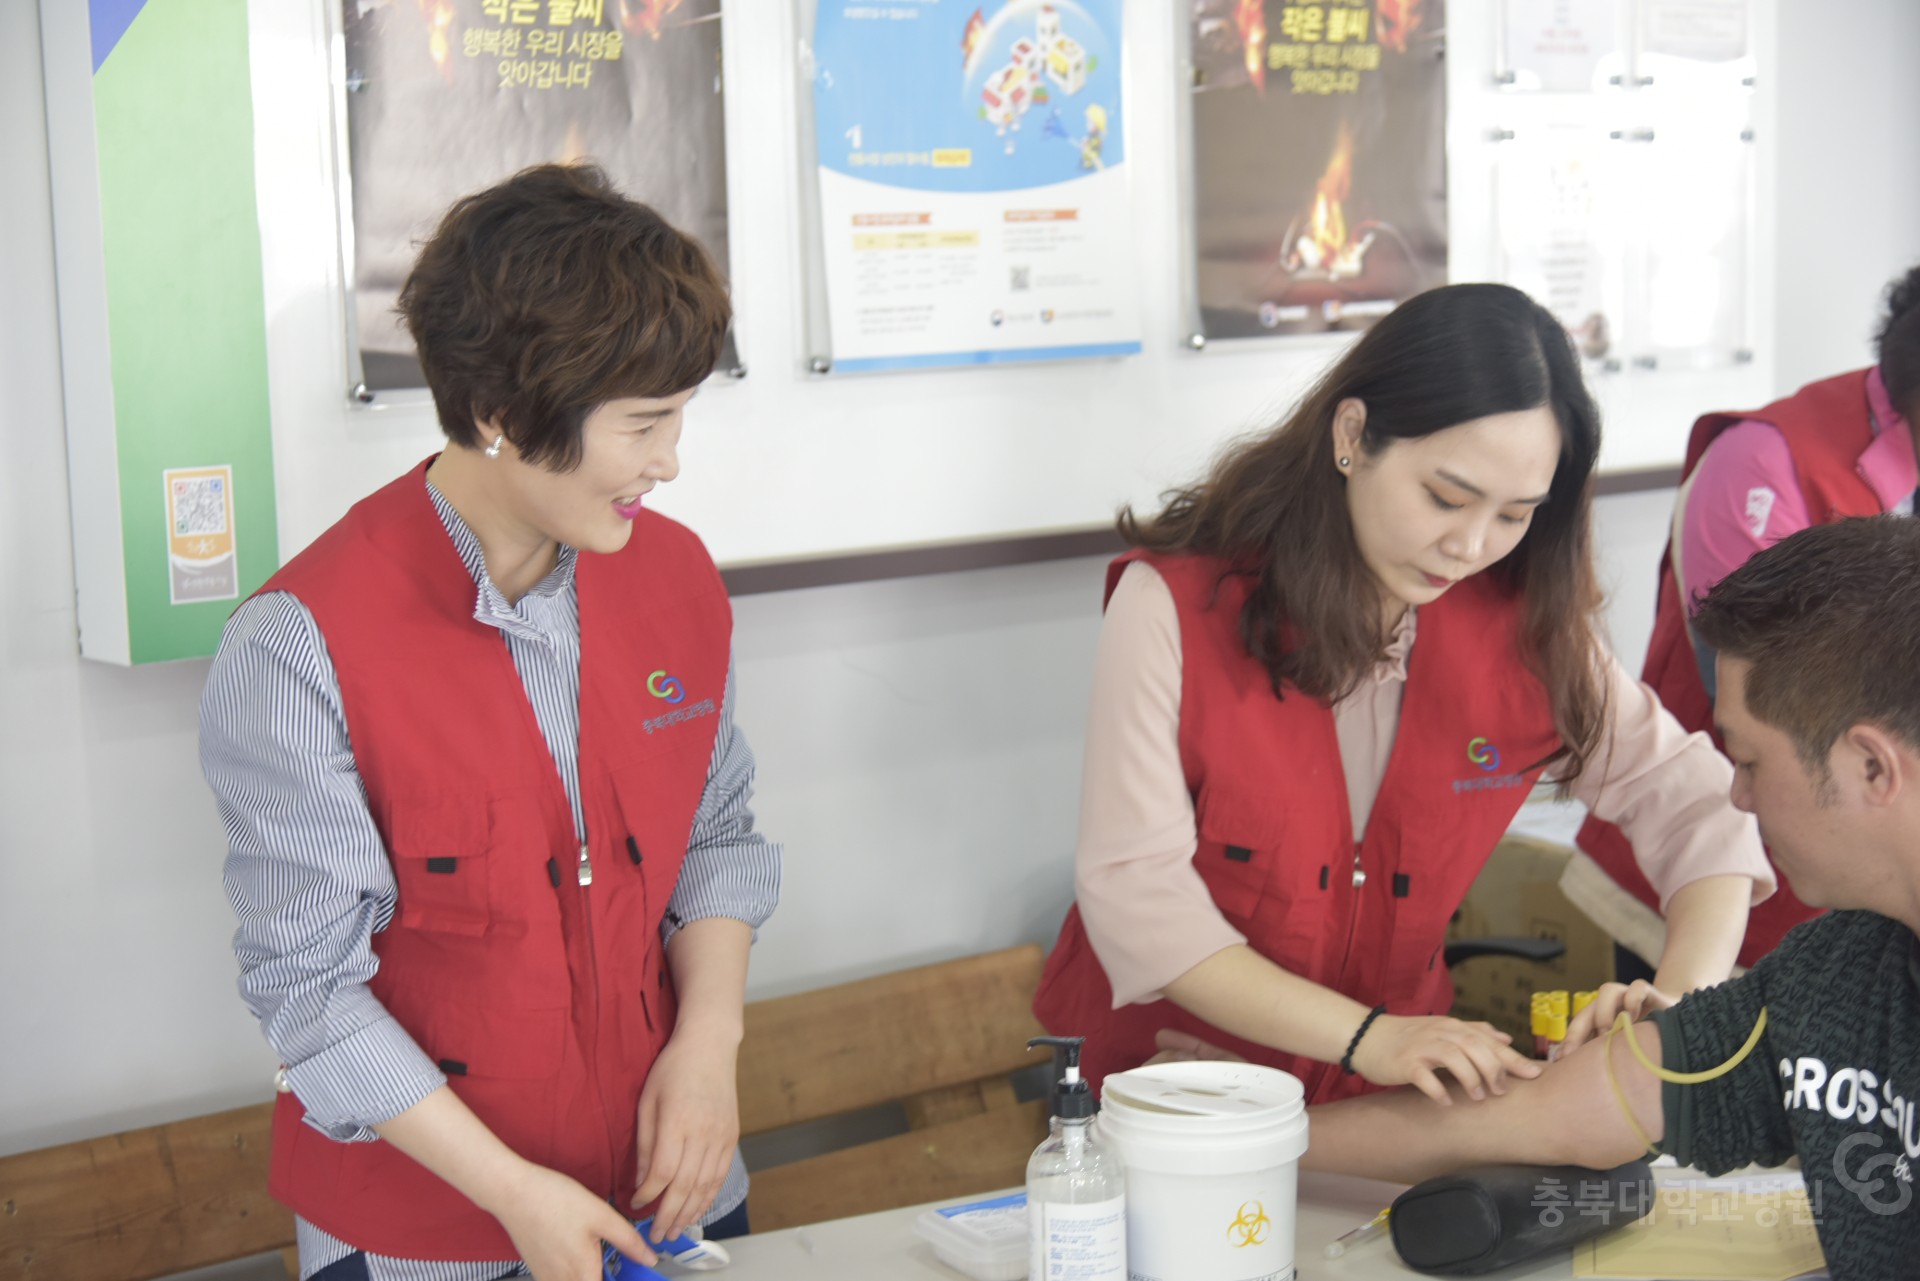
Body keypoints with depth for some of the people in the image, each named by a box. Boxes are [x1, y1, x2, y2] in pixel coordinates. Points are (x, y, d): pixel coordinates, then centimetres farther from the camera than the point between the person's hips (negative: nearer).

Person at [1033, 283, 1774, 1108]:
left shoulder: (1520, 625, -1)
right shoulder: (1177, 602, -11)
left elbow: (1694, 799, 5)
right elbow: (1133, 891, -15)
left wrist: (1684, 1005, -16)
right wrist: (1364, 1037, -26)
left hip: (1383, 1103, 3)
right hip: (1162, 1084, -3)